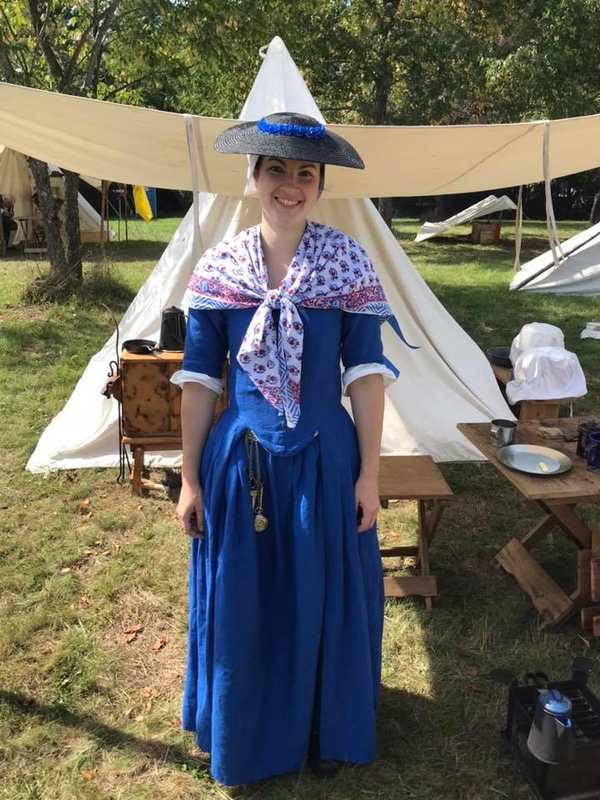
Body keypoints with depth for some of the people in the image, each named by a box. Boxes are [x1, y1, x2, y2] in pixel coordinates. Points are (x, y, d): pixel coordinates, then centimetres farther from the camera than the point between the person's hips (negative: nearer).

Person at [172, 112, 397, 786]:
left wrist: (368, 472, -6)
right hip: (240, 460, 1)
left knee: (325, 602, 14)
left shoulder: (348, 261, -4)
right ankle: (246, 737, 43)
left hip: (325, 459, -1)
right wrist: (190, 478, 1)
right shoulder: (218, 267, -1)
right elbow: (199, 379, 0)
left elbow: (365, 372, -4)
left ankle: (325, 731, 42)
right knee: (241, 606, 15)